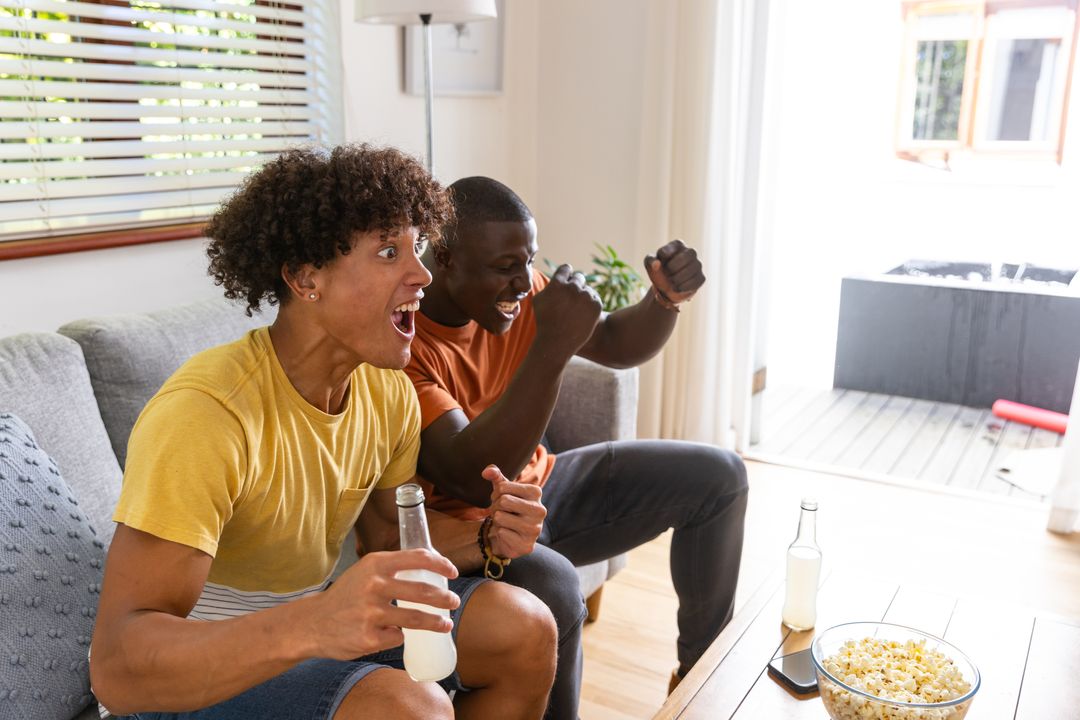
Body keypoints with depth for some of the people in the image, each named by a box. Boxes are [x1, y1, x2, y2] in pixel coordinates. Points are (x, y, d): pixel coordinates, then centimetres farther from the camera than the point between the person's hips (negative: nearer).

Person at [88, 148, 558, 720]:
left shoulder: (390, 393, -6)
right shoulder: (206, 412, -30)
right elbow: (116, 670, -33)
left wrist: (484, 538, -14)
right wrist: (311, 626, -49)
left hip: (304, 618, 7)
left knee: (524, 628, -7)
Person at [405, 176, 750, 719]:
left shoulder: (516, 289, -6)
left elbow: (618, 345, 5)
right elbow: (474, 478, -36)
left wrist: (667, 298, -17)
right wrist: (553, 347, -42)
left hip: (535, 485, 8)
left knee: (717, 476, 6)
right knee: (549, 583, -40)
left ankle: (701, 671, 21)